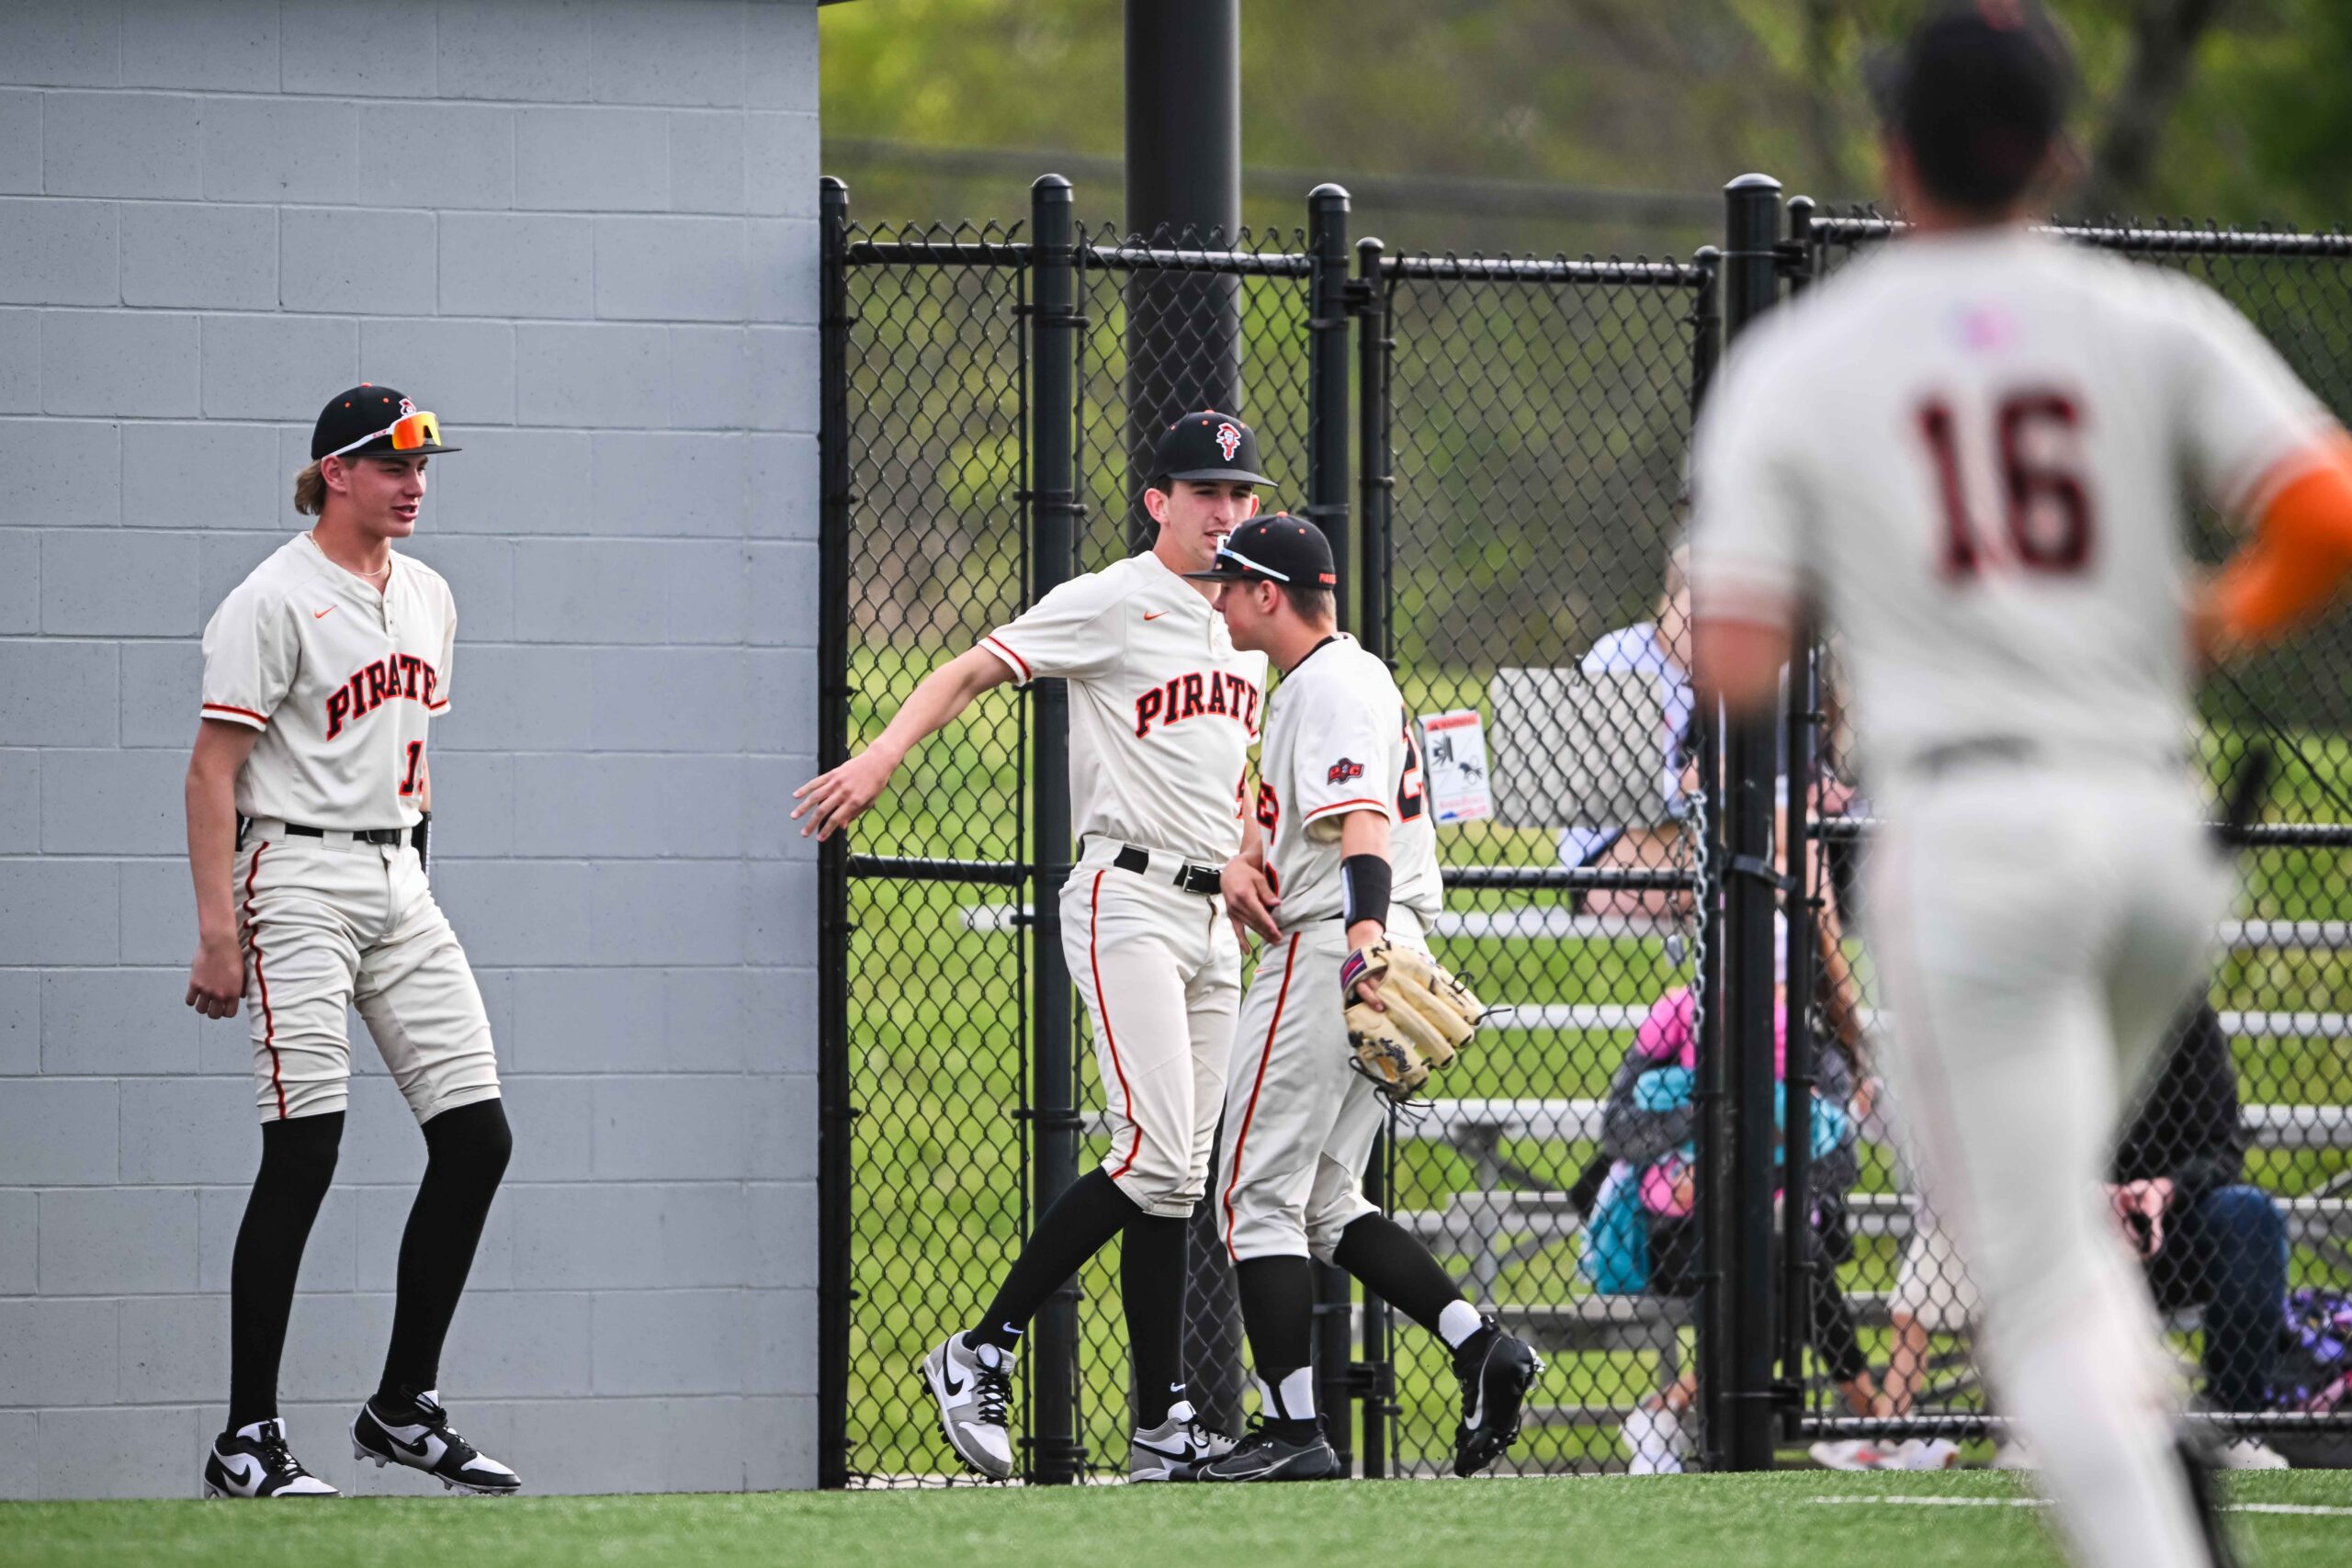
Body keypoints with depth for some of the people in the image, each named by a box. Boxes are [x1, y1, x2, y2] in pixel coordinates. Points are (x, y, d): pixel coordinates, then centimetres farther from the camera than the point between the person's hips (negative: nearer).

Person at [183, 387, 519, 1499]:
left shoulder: (427, 598, 14)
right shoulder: (274, 602, -9)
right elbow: (214, 769, -13)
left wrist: (409, 861, 18)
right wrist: (217, 932, -19)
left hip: (401, 888, 8)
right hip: (300, 878, -8)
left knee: (476, 1137, 1)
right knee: (303, 1155, -11)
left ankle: (404, 1408, 12)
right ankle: (246, 1440, -6)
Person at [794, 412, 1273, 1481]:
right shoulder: (1110, 604, -6)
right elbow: (972, 669, -14)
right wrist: (883, 755, -30)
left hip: (1211, 915, 8)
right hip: (1126, 900, -8)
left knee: (1180, 1180, 5)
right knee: (1156, 1160, -19)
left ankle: (1161, 1431, 5)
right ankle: (980, 1354, -11)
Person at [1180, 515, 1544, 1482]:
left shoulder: (1331, 688, -14)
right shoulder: (1339, 676, 20)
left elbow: (1363, 829, -29)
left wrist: (1361, 944, -42)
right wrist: (1245, 859, 13)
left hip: (1324, 956, -11)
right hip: (1364, 954, 11)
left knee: (1259, 1194, -7)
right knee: (1324, 1203, 14)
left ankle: (1293, 1430, -10)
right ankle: (1480, 1350, 1)